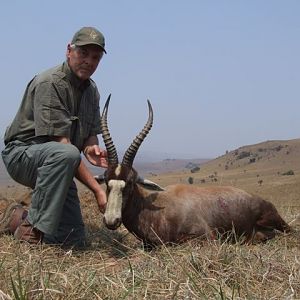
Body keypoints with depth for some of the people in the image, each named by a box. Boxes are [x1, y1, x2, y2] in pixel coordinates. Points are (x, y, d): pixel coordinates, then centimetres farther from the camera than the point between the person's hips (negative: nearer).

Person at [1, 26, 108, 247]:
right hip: (22, 153, -7)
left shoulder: (92, 90, 7)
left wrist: (91, 149, -16)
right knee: (65, 154, -42)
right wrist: (97, 189, -30)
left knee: (74, 241, -3)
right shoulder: (50, 84, -20)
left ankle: (22, 218, 23)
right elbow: (61, 143, -26)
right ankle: (32, 228, -29)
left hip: (53, 163, 8)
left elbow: (91, 135, 12)